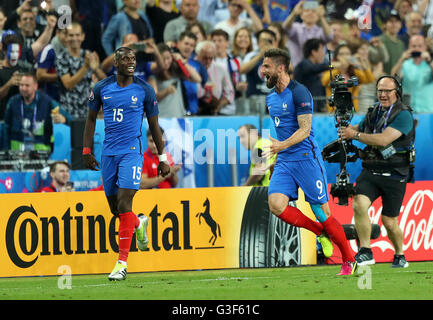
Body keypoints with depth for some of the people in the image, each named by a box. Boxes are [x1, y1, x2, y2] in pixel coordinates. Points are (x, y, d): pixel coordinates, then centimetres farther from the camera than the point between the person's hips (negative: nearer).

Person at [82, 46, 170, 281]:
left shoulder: (144, 90, 0)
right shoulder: (101, 89, 4)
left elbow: (154, 125, 7)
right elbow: (91, 119, 15)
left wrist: (162, 158, 7)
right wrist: (87, 151, 10)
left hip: (132, 151, -3)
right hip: (108, 153, 3)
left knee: (124, 205, -15)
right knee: (115, 209, 9)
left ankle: (122, 262, -13)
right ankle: (139, 224, 44)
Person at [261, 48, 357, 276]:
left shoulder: (299, 92, -11)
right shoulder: (271, 98, 14)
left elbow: (305, 129, -18)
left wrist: (282, 145, -31)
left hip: (306, 157, -7)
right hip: (284, 162, 7)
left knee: (322, 212, -5)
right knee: (276, 204, -16)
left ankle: (349, 261, 9)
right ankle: (320, 232, 4)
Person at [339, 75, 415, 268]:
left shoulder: (403, 115, -10)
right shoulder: (374, 113, 12)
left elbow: (383, 140, -21)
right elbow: (357, 129, 28)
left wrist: (355, 135, -16)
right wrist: (347, 128, 4)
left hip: (394, 175, -4)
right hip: (370, 172, 4)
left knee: (389, 221, 2)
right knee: (359, 205, -22)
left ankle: (400, 256, 28)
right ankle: (365, 252, -16)